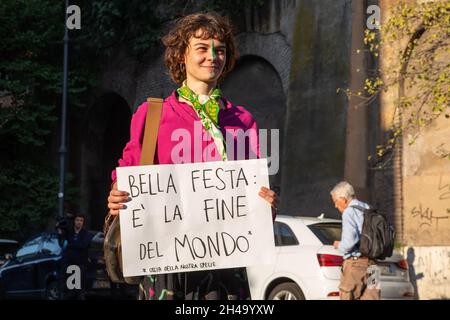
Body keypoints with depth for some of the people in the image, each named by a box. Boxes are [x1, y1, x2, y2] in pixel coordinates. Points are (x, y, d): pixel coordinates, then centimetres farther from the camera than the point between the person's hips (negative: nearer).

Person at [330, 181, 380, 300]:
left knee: (347, 297, 2)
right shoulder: (368, 209, 15)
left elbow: (350, 240, -22)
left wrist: (340, 246, -2)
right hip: (371, 263, 7)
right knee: (371, 297, 4)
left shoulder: (349, 212, -10)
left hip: (355, 263, -7)